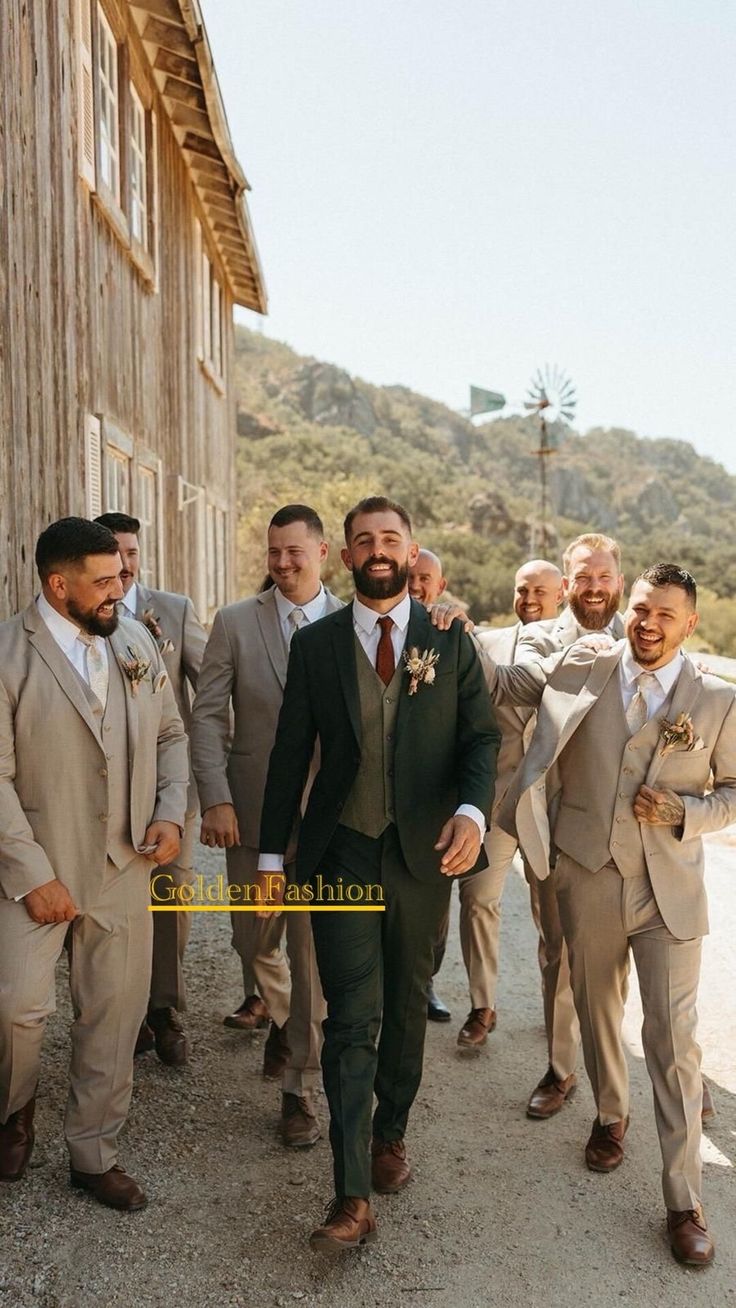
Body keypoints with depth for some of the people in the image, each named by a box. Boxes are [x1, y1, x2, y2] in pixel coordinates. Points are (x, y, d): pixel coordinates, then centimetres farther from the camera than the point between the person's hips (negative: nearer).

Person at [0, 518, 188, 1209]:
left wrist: (170, 812, -1)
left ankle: (93, 1153, 31)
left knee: (113, 1012, 11)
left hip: (123, 866, 4)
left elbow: (170, 735, 13)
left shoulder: (136, 641, 5)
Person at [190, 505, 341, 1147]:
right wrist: (216, 799, -11)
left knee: (315, 950, 4)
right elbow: (208, 714, -2)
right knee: (254, 937, 16)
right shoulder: (235, 622, 0)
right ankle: (274, 1005, 50)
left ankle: (299, 1084, 21)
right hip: (253, 811, 1)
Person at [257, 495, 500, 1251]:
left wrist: (472, 810, -19)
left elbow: (481, 735, 0)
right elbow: (290, 754, 3)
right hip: (342, 853, -1)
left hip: (423, 852, 1)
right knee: (351, 1018, -3)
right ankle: (352, 1198, 5)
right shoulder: (314, 645, 1)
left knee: (407, 1006, 16)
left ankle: (390, 1134, 38)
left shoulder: (451, 641, 1)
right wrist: (271, 854, 3)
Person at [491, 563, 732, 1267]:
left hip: (668, 890, -2)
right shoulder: (580, 668, -2)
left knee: (673, 1038, -1)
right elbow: (498, 683, 9)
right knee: (597, 1009, 20)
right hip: (587, 881, 2)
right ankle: (610, 1116, 46)